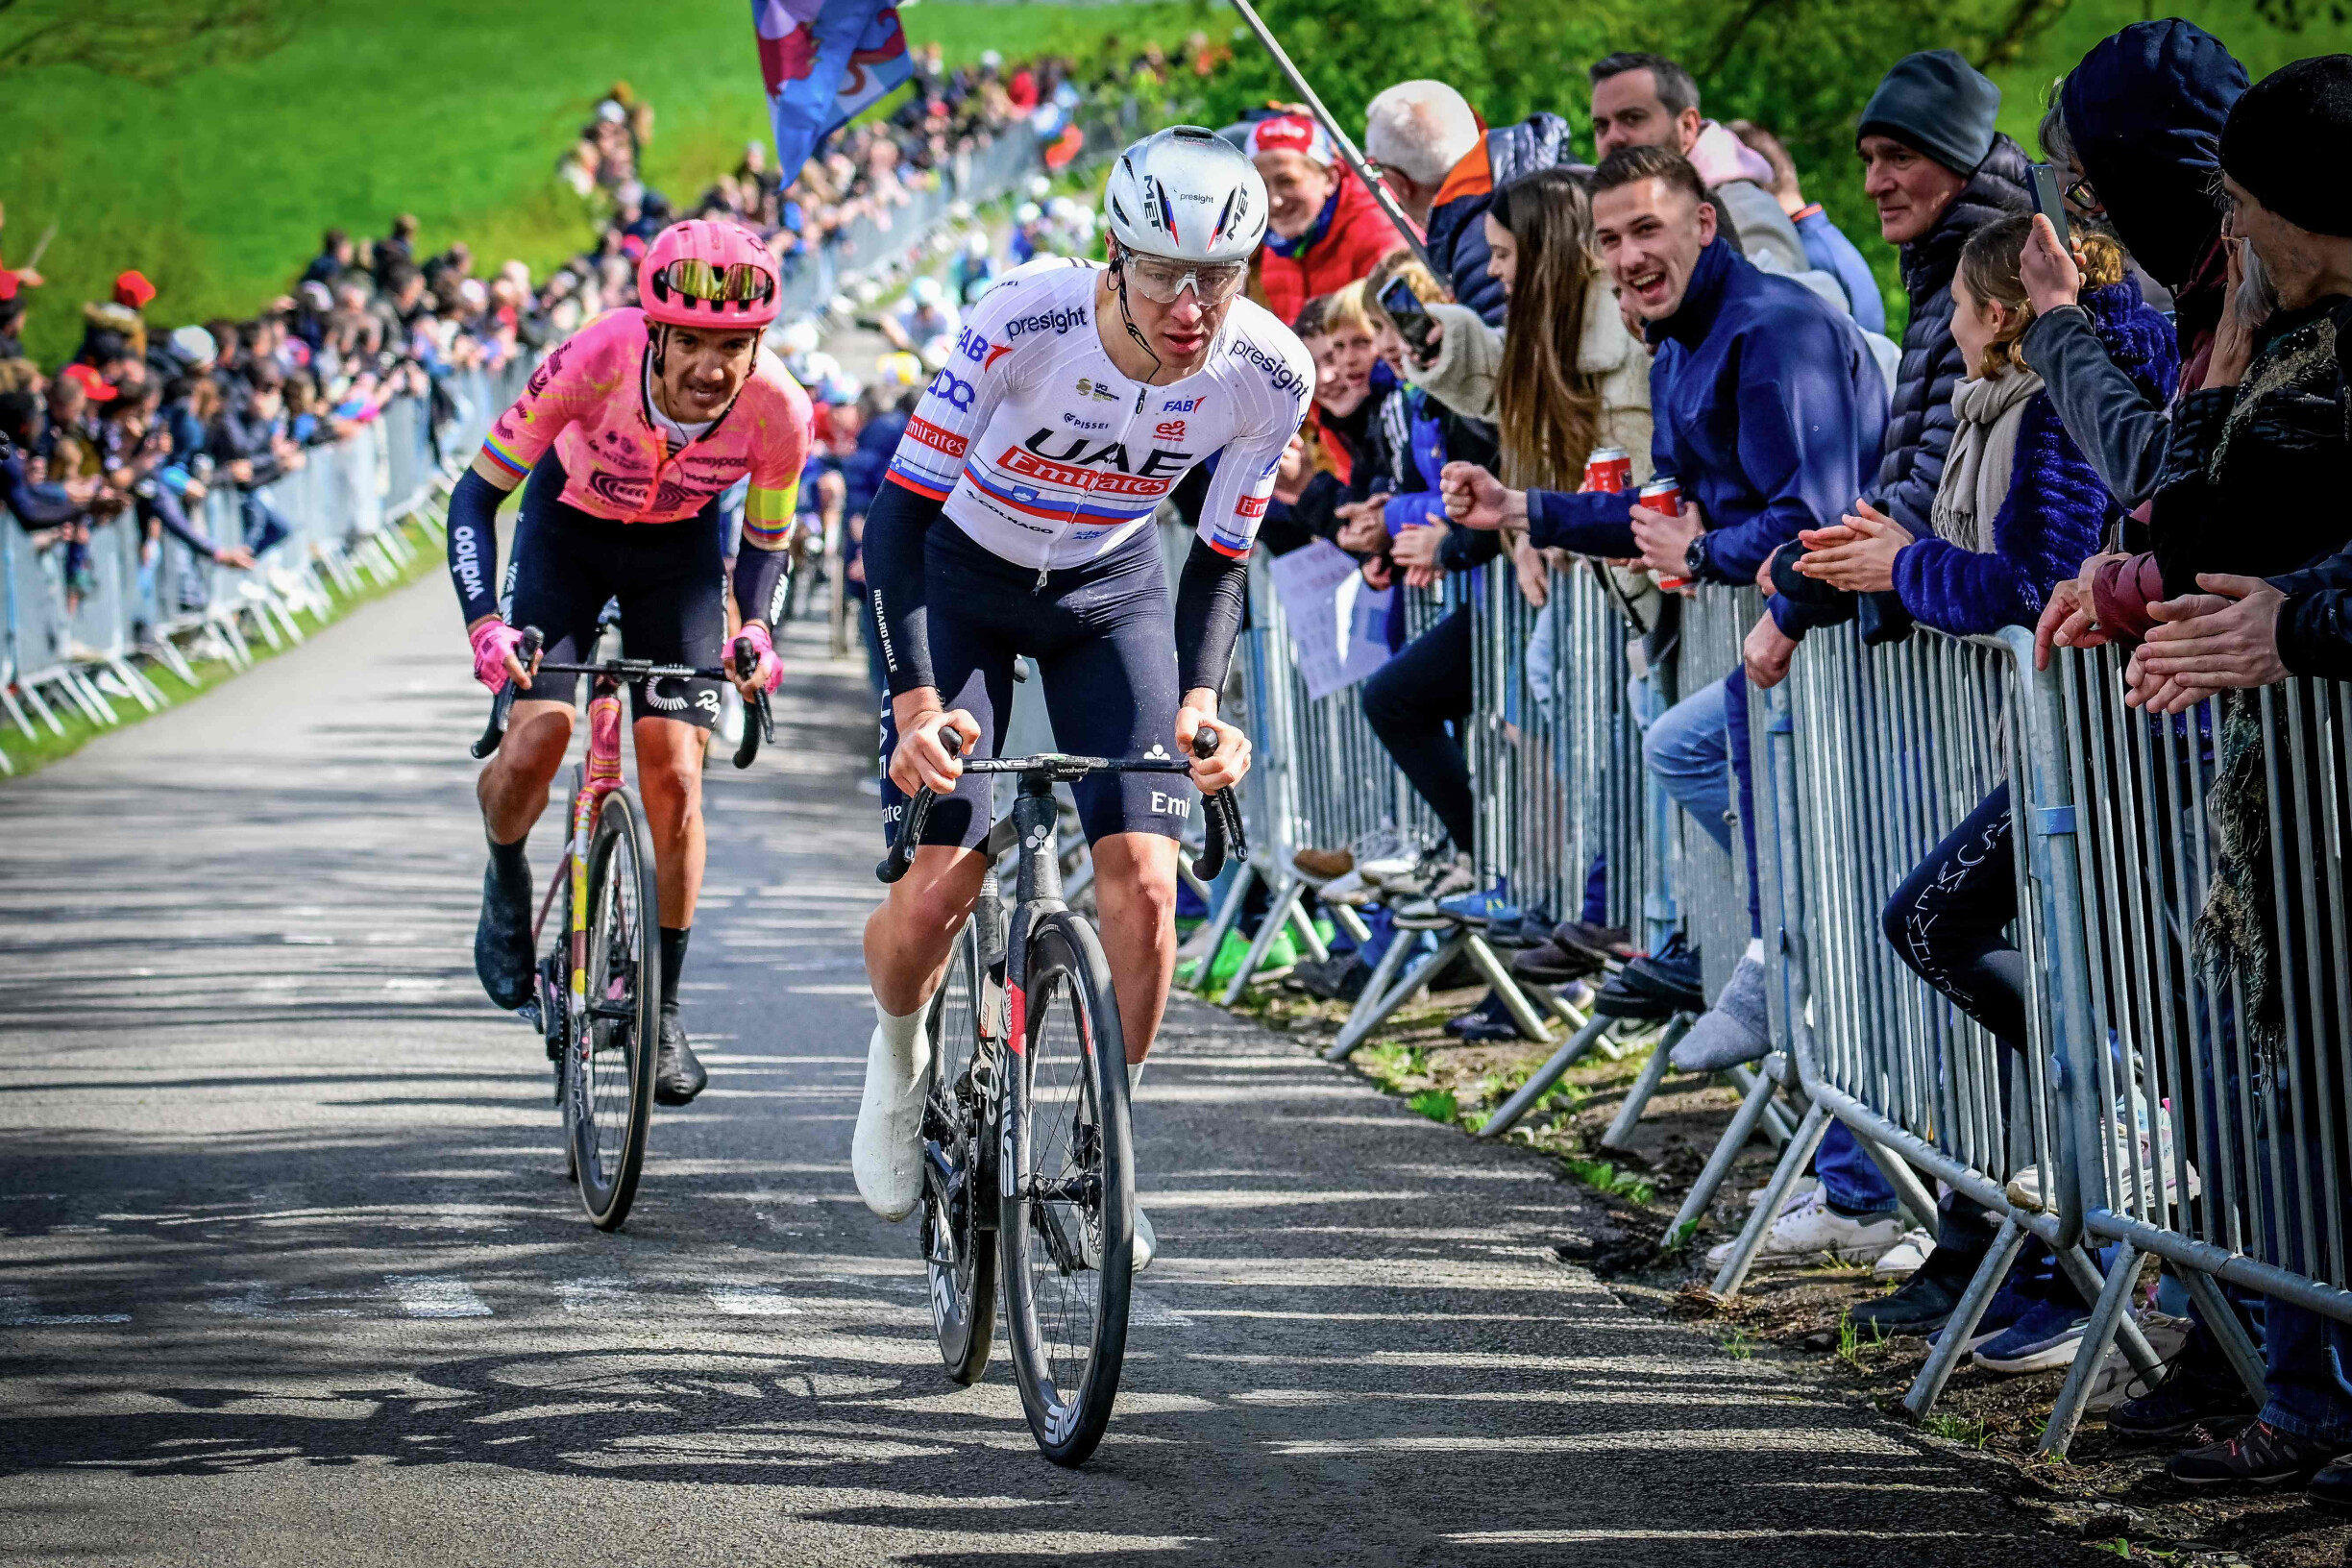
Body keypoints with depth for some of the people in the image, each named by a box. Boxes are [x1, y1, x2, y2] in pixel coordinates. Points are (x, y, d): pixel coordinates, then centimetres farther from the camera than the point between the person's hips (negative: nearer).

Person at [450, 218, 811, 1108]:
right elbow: (478, 493, -23)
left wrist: (757, 627, -24)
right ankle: (507, 884, 15)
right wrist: (484, 621, -36)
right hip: (569, 527, -1)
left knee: (674, 777, -10)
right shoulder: (595, 361, -35)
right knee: (535, 740, -19)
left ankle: (664, 1010, 5)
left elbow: (767, 540, -7)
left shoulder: (777, 411, -29)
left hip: (679, 552, 1)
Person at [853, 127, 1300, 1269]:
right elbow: (902, 509, -28)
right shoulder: (1027, 318, -32)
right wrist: (917, 701, -39)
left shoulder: (1269, 374, -23)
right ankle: (898, 1045, 23)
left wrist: (1201, 697, -26)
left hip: (1114, 587, 2)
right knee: (934, 893, -13)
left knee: (1142, 880, -15)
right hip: (963, 580, -2)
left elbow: (1220, 558, -8)